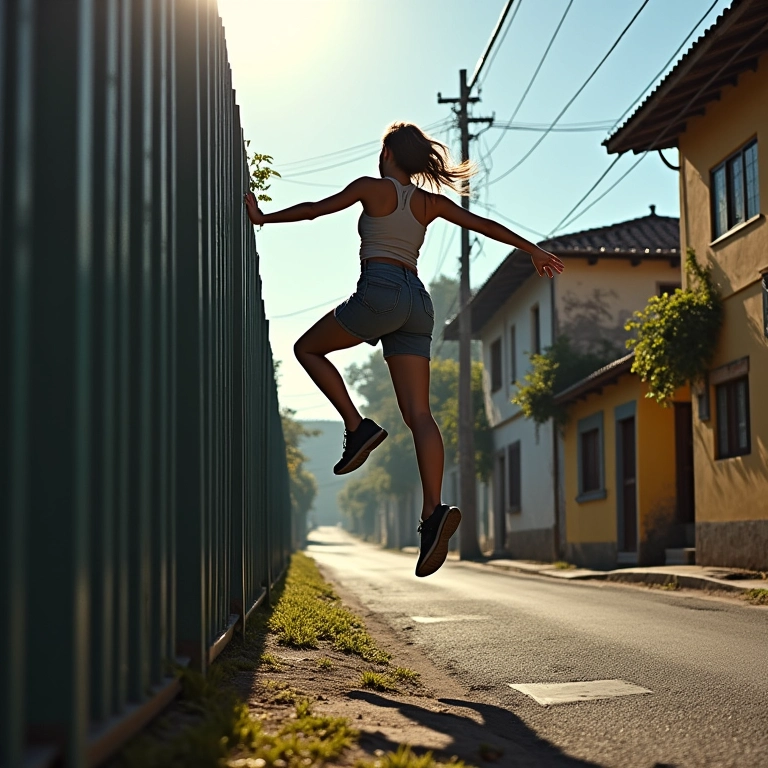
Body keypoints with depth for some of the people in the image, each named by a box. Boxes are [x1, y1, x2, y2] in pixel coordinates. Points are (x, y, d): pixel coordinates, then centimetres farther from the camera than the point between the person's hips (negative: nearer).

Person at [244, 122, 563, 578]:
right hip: (417, 302, 6)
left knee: (308, 349, 17)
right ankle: (434, 511, -19)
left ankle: (358, 427, 0)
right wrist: (533, 250, 30)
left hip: (380, 292, -6)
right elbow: (484, 225, 21)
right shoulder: (431, 203, 20)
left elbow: (314, 209, 7)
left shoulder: (373, 188, 6)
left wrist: (264, 218, 19)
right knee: (419, 413, -3)